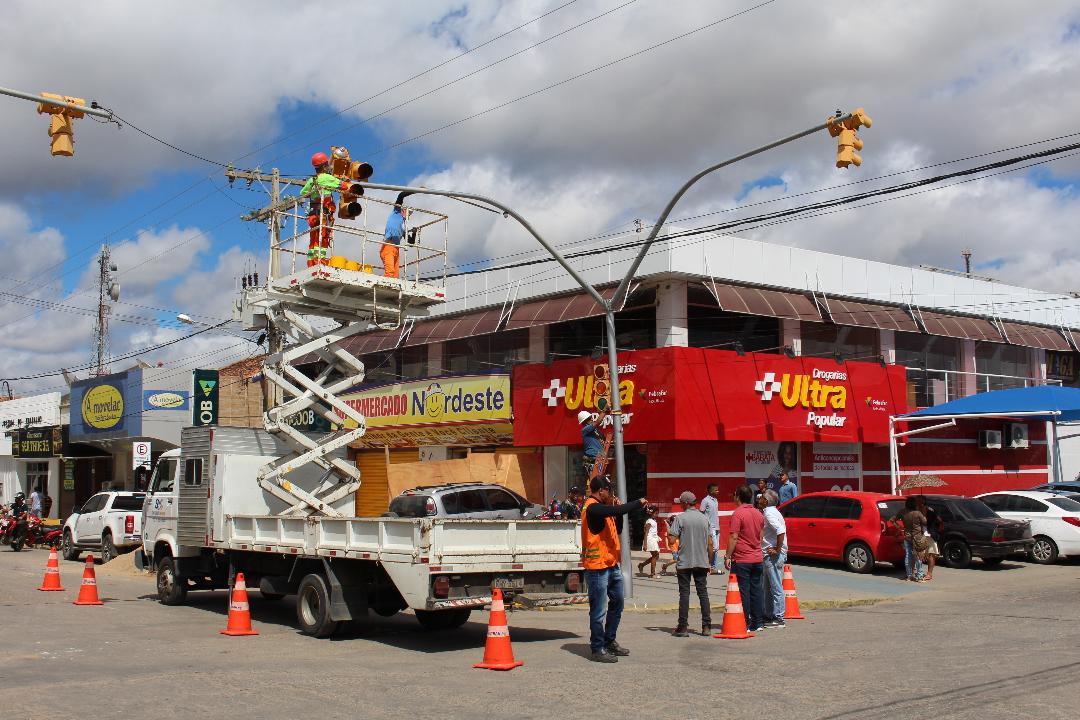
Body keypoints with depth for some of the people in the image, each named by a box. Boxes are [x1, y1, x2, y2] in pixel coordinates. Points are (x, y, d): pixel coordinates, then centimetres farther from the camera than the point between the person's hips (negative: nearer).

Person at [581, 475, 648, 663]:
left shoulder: (603, 508, 17)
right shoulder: (593, 508, -16)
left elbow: (617, 530, 18)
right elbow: (619, 510, -29)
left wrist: (616, 509, 4)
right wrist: (639, 502, -15)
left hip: (612, 565, 10)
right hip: (598, 566, -10)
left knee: (617, 604, 19)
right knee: (599, 610, -4)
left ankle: (609, 642, 31)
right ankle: (597, 649, 3)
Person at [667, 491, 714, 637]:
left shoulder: (680, 518, -7)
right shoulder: (704, 518, 7)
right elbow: (710, 543, 7)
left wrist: (669, 528, 8)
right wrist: (709, 562, 15)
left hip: (684, 562, -3)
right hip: (702, 562, 4)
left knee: (684, 593, 1)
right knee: (703, 592, 8)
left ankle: (683, 627, 0)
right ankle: (707, 626, 7)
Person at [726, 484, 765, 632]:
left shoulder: (738, 514, -13)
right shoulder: (759, 514, 11)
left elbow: (733, 537, -16)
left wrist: (728, 556, -11)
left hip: (741, 560, -7)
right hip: (757, 559, 7)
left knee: (743, 592, -3)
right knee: (756, 590, 10)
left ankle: (745, 624, -2)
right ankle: (757, 623, 14)